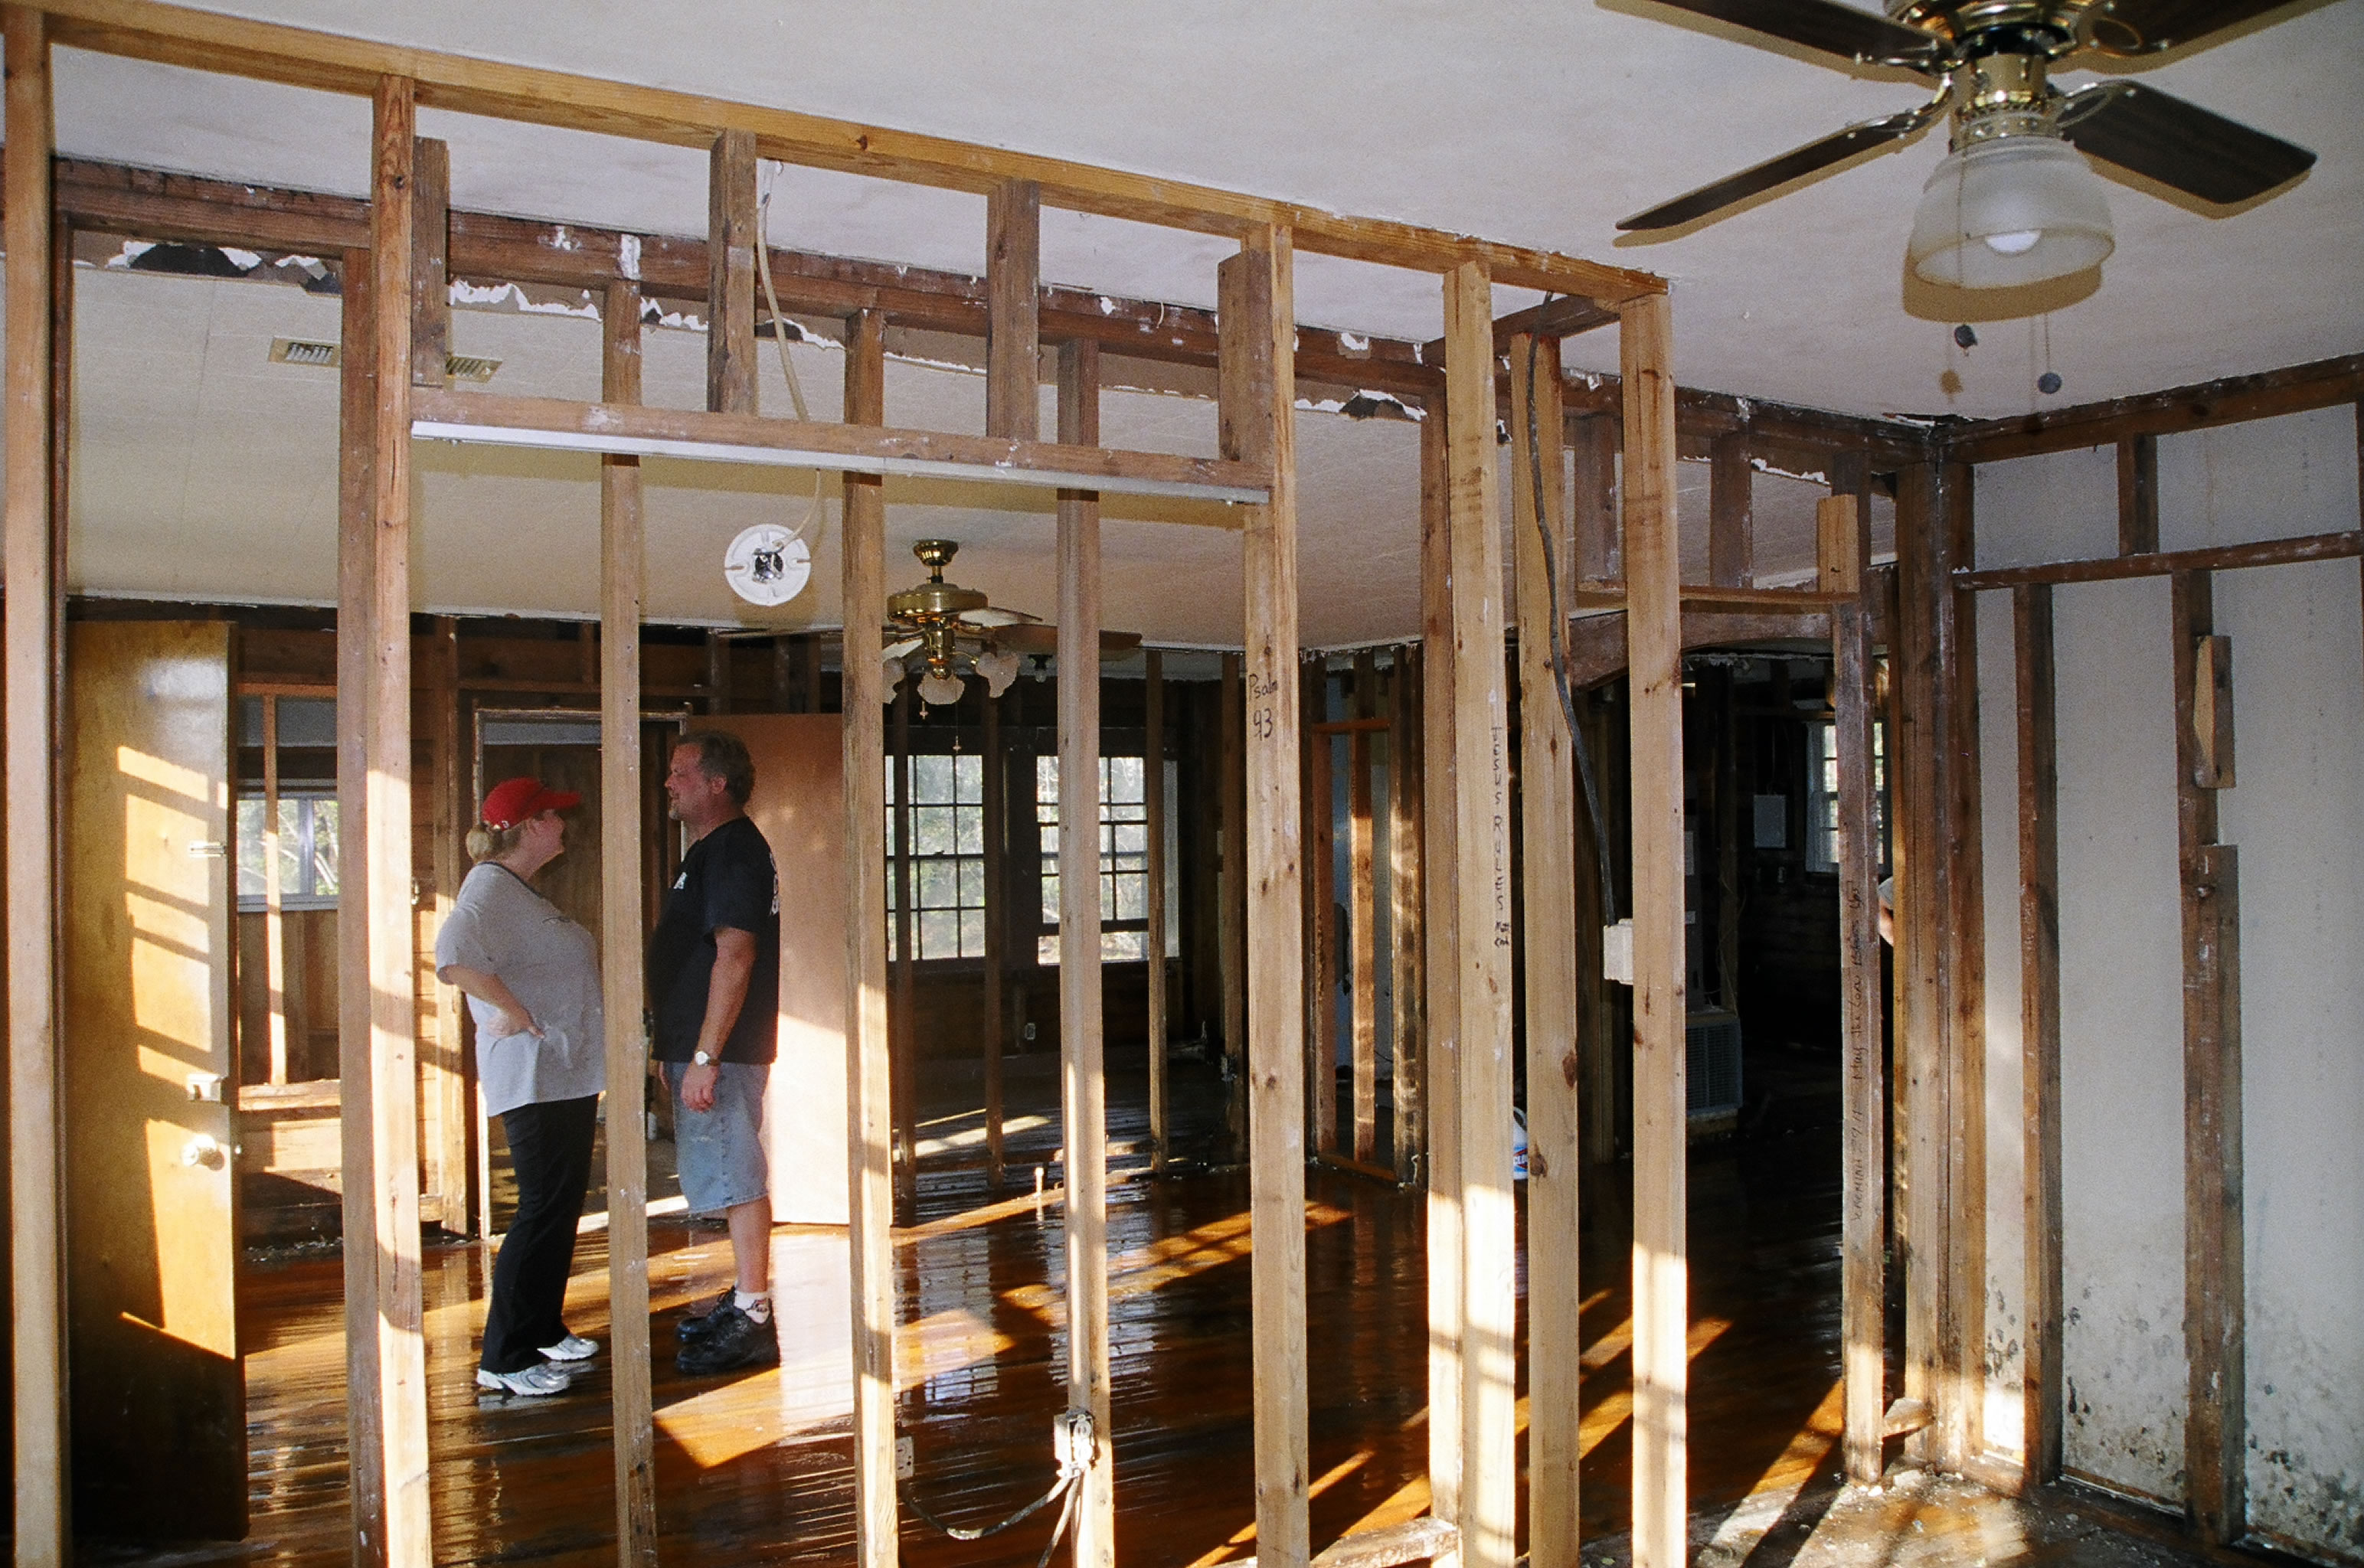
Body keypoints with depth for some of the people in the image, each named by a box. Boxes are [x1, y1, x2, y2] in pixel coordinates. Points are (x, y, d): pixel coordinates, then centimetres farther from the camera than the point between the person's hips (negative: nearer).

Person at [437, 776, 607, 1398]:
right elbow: (454, 955, -33)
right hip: (534, 1078, -10)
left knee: (563, 1206, 16)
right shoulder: (490, 887, -15)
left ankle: (543, 1330, 28)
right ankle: (503, 1358, 1)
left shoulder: (522, 891, 16)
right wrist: (514, 1012, -26)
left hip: (568, 1075, 10)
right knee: (544, 1210, -7)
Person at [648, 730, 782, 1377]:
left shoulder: (731, 851, -16)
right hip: (706, 1047, 11)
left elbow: (735, 955, -24)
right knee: (735, 1177, 16)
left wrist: (705, 1056, -26)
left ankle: (752, 1321, 1)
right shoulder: (717, 849, 18)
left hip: (720, 1051, -11)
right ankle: (747, 1299, 26)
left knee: (737, 1178, -5)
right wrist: (688, 1052, 25)